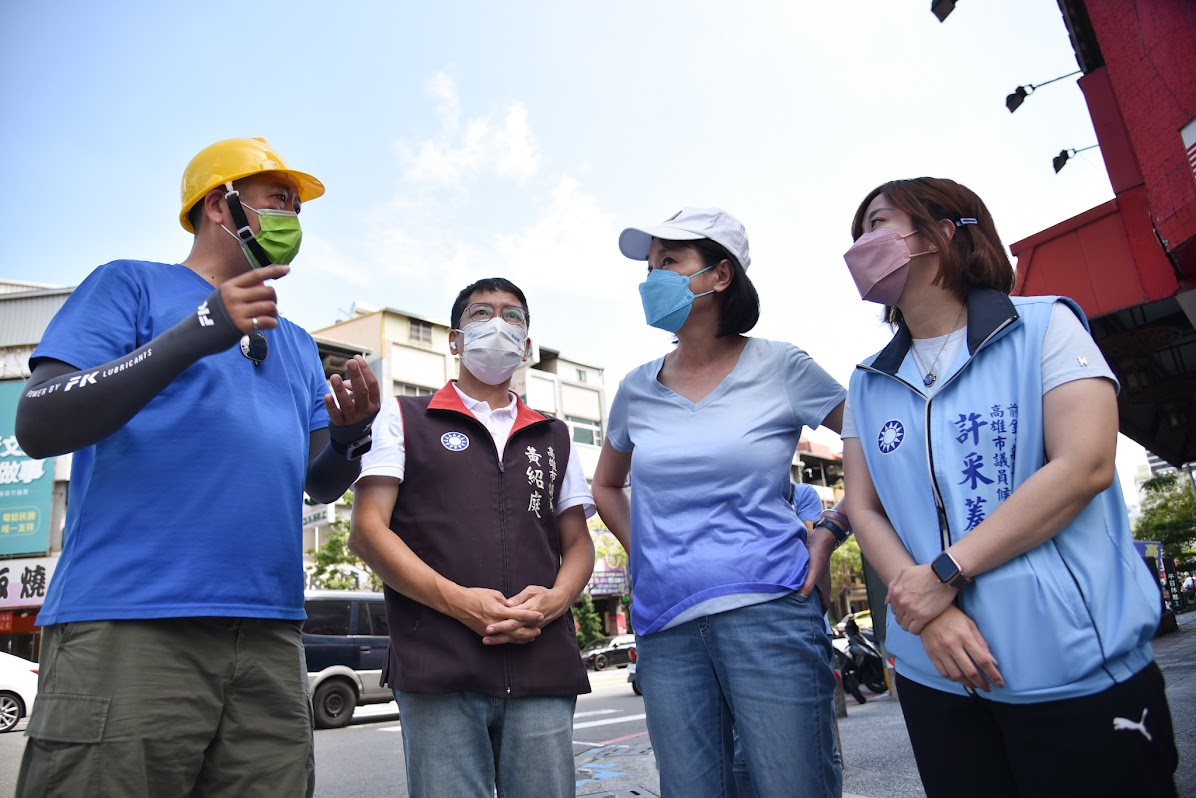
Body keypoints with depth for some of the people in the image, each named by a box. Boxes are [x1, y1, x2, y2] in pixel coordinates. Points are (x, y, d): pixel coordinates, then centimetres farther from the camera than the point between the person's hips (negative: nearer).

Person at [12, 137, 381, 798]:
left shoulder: (297, 345, 21)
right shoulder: (134, 285, 6)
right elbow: (37, 426, -7)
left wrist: (349, 438, -4)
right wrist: (194, 335, -17)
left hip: (269, 640, 5)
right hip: (127, 626, -5)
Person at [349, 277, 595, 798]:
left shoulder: (554, 438, 20)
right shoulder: (404, 419, 10)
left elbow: (578, 544, 17)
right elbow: (367, 531, 0)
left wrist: (554, 599, -6)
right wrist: (456, 600, -13)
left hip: (544, 668, 3)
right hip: (439, 671, -2)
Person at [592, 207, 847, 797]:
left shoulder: (778, 367, 0)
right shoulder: (637, 390, 10)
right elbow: (606, 485, 25)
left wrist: (827, 535, -4)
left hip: (768, 610, -3)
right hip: (664, 627, 4)